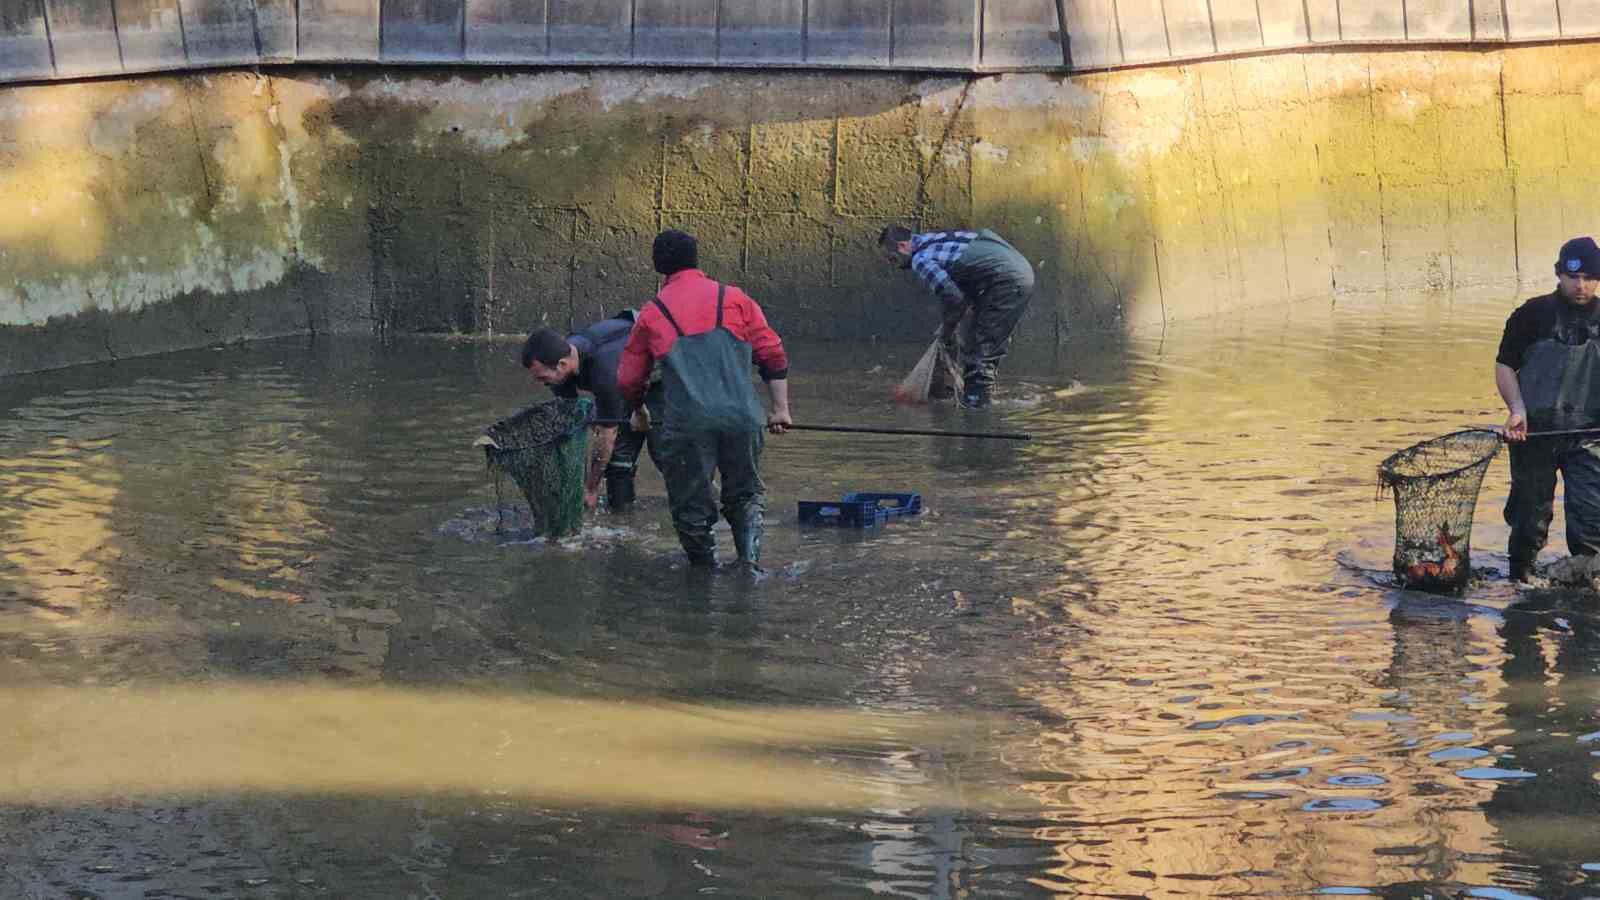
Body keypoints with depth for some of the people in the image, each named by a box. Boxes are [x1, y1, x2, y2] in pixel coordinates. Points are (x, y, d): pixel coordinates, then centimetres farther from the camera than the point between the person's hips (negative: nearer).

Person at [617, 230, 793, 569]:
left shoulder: (651, 314, 13)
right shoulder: (735, 300, 12)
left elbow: (628, 381, 19)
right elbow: (774, 356, 9)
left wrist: (640, 414, 39)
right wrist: (780, 409, 17)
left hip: (687, 424, -1)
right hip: (741, 417, 1)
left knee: (691, 505, 11)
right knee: (745, 492, 17)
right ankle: (750, 550, -3)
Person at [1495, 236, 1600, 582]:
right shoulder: (1533, 314, -4)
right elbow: (1504, 365, 0)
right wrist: (1517, 409, -14)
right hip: (1535, 430, -1)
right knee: (1532, 511, 8)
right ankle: (1521, 575, 26)